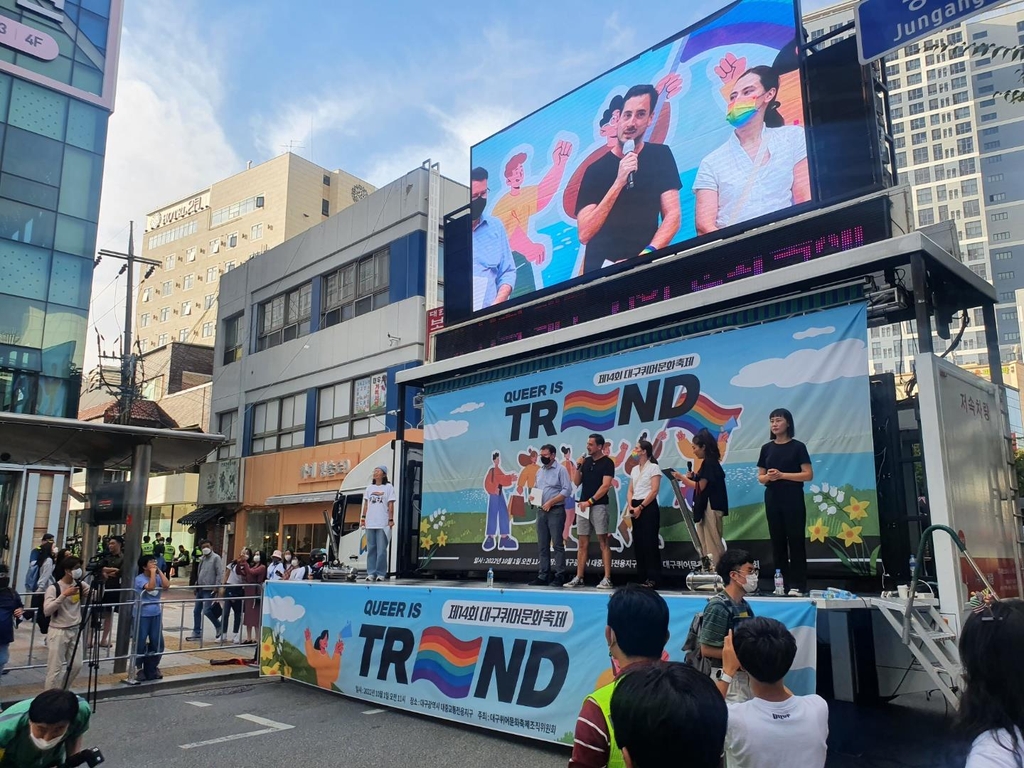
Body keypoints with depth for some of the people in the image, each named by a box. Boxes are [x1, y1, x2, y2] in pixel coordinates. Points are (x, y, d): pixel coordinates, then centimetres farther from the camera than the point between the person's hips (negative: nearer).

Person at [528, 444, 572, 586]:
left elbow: (567, 490, -12)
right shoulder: (539, 471, 17)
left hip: (555, 511, -7)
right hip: (542, 511, 7)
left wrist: (551, 502, -16)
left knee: (557, 544, -5)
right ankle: (543, 576, 11)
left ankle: (559, 576, -2)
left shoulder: (560, 469, -4)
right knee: (542, 545, 7)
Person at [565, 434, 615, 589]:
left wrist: (589, 501, -14)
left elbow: (605, 486, -12)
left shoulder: (607, 462, -5)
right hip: (583, 506, 6)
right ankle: (578, 578, 10)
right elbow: (577, 482, 10)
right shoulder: (586, 461, 12)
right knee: (582, 544, 7)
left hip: (599, 506, -6)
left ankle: (607, 579, -4)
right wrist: (578, 467, -4)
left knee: (603, 543, -5)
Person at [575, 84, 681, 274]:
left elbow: (672, 215, 0)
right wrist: (618, 183, -16)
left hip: (643, 265, 2)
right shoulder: (596, 169, 0)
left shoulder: (660, 156, 7)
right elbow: (584, 234, -9)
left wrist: (647, 253, -16)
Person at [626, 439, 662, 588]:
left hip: (649, 507, -7)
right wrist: (630, 506, -4)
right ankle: (642, 578, 11)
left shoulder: (653, 467, -4)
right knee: (638, 543, 6)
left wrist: (640, 507, -14)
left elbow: (654, 491, -12)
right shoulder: (634, 469, 16)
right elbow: (630, 491, 14)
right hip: (636, 508, 7)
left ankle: (653, 578, -4)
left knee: (649, 543, -8)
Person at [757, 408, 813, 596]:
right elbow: (760, 477, 12)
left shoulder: (798, 447, -2)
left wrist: (782, 475, -17)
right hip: (772, 499, 4)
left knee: (796, 541, -2)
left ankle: (797, 585, 1)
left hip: (793, 499, -4)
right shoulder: (767, 448, 10)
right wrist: (768, 477, -11)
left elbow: (808, 475, -8)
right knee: (777, 542, 6)